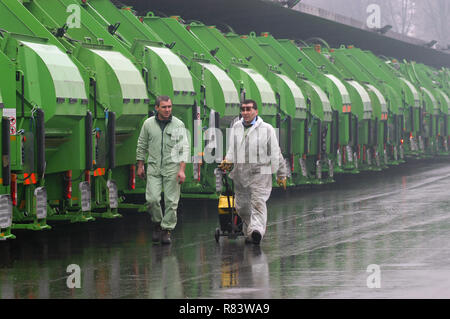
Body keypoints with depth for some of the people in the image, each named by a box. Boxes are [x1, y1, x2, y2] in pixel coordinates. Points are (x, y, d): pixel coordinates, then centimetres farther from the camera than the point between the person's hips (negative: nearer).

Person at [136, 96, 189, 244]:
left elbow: (184, 147, -3)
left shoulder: (178, 125, -1)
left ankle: (167, 230, 8)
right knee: (152, 199, -9)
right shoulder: (148, 124, 4)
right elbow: (142, 145, 14)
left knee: (171, 201, -3)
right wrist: (140, 165, 12)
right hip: (154, 167, 1)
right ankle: (157, 224, 15)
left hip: (172, 167, -1)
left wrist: (182, 169, -11)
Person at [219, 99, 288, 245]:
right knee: (241, 206, 10)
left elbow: (275, 153, 3)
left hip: (260, 173, -5)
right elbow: (232, 149, 22)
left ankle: (257, 230, -30)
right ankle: (248, 232, 26)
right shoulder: (236, 128, 12)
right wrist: (228, 161, 2)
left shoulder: (266, 129, -1)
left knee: (258, 203, -17)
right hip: (240, 174, 5)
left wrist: (281, 174, 4)